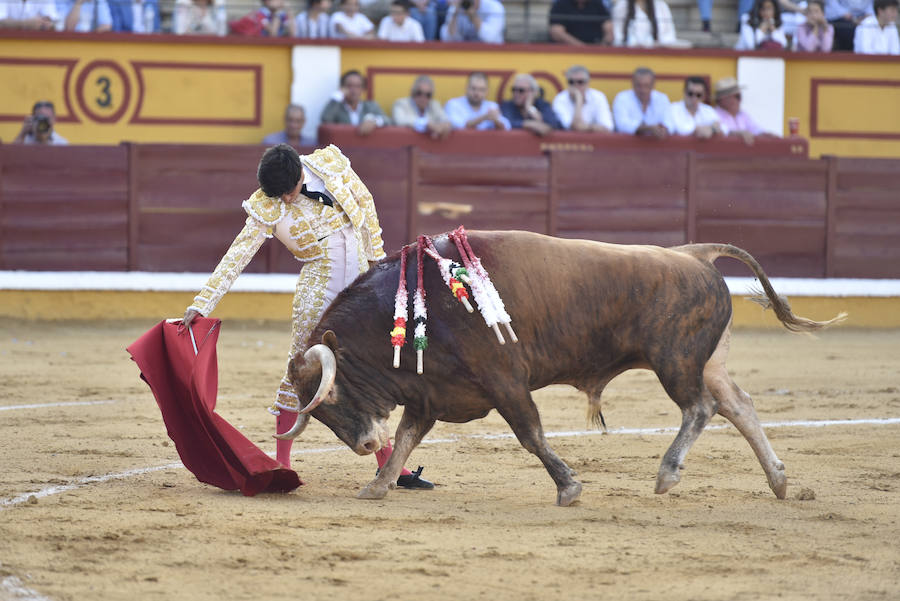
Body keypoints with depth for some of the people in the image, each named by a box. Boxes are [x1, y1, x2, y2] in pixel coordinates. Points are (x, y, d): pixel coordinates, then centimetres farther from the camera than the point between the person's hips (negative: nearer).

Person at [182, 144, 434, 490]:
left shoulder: (331, 163, -6)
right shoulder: (265, 208, -12)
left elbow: (364, 202, 9)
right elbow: (237, 255, -14)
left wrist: (375, 256, 14)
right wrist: (202, 303, -20)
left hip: (360, 285, 3)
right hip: (318, 290, -3)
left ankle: (388, 464, 15)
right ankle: (281, 463, 6)